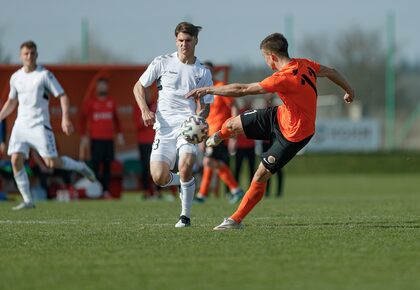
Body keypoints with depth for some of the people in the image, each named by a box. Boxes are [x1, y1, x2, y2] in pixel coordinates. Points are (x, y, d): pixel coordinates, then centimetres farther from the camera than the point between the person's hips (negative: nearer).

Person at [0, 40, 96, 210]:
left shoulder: (44, 75, -4)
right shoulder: (16, 77, 12)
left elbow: (62, 96, -7)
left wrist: (65, 118, -21)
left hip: (39, 125, -5)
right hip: (20, 124, 5)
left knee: (52, 163, -11)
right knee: (16, 161, -9)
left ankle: (80, 167, 18)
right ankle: (27, 201, -2)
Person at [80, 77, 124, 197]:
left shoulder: (111, 101, 14)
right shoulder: (90, 101, 2)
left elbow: (116, 119, 23)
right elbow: (83, 118, 4)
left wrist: (119, 133, 15)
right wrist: (84, 136, -3)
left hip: (109, 138, 4)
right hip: (96, 138, -4)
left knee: (107, 165, 1)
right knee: (96, 165, -8)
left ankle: (106, 190, 2)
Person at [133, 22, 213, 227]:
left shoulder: (203, 72, 8)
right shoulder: (162, 63, 6)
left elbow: (204, 107, 12)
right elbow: (139, 87, 13)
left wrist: (199, 116, -12)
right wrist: (145, 110, -4)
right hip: (164, 127, 1)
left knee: (185, 167, -27)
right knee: (159, 178, -12)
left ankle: (185, 216, -10)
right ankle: (186, 183, 24)